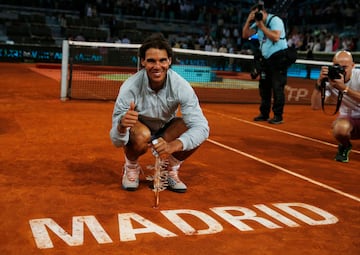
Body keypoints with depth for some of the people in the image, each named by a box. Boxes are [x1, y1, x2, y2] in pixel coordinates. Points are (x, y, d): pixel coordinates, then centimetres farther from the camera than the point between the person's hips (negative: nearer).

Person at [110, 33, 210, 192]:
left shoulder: (181, 86, -27)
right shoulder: (130, 88, -30)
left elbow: (201, 127, -33)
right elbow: (117, 142, -29)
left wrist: (173, 146, -51)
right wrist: (122, 126, -54)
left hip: (166, 129, 2)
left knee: (196, 129, -27)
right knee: (141, 135, -38)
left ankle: (171, 169, 0)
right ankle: (131, 167, -3)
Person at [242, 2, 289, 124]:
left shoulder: (275, 20, -10)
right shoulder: (258, 23, 12)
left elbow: (275, 37, -23)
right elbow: (245, 35, 9)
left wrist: (262, 26, -20)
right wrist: (248, 20, -2)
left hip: (278, 58, -8)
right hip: (266, 59, 8)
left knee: (277, 87, -8)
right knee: (264, 86, 8)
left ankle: (278, 116, -4)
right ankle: (264, 114, 15)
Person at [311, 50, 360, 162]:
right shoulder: (329, 79, -13)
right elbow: (316, 106, -22)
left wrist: (344, 88, -41)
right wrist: (319, 82, -32)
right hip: (348, 118, 1)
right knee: (339, 129, -34)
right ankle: (345, 147, 3)